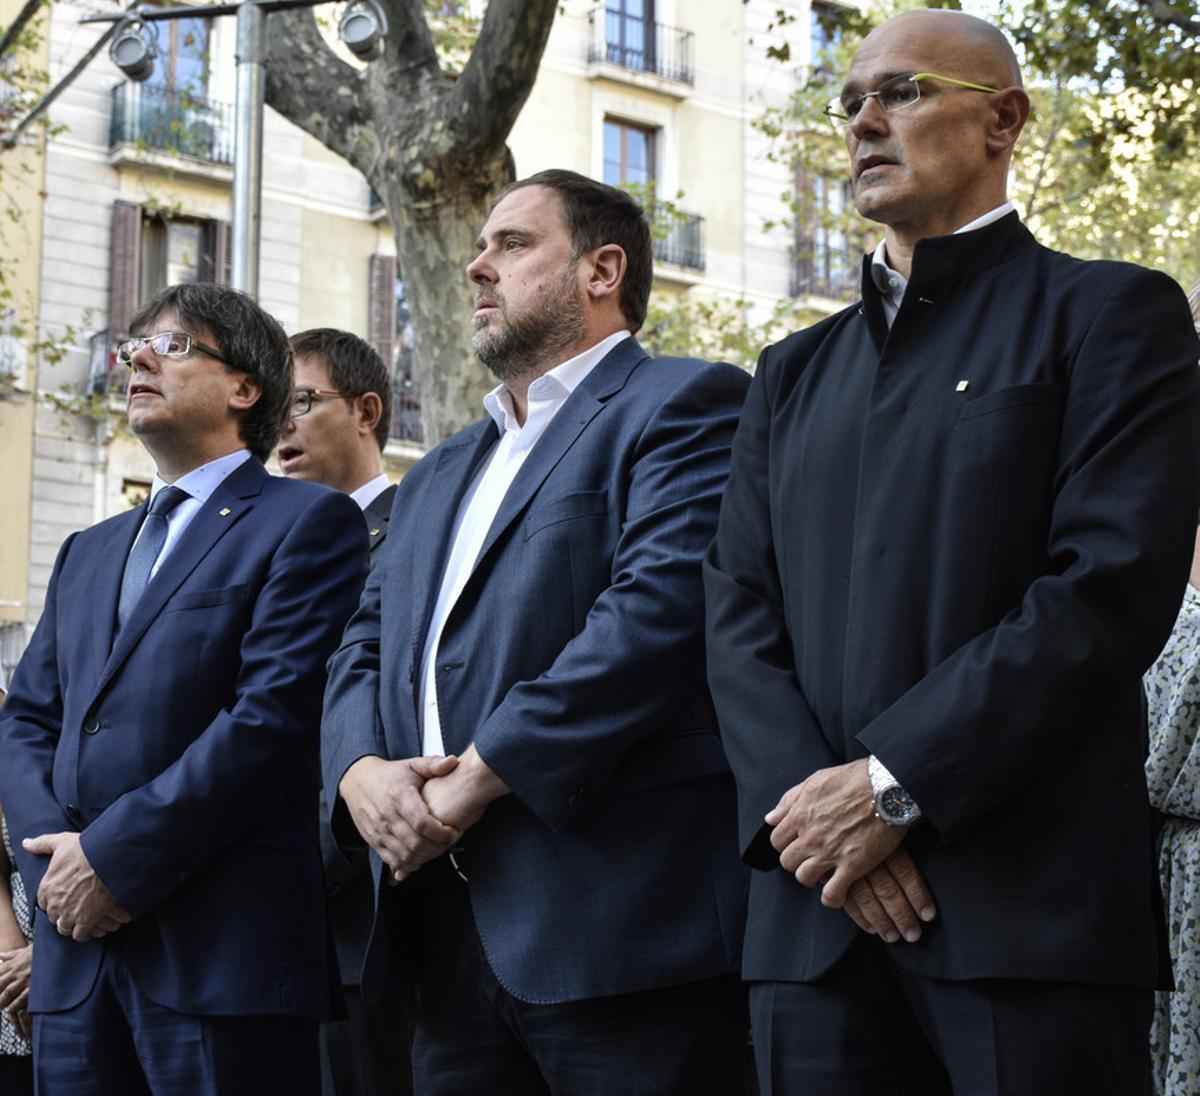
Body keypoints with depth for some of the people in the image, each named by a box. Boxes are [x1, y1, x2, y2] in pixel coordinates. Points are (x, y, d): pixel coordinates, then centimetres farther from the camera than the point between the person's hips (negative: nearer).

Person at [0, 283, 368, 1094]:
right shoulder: (88, 553, 23)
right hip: (76, 950, 6)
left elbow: (273, 717, -12)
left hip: (224, 948, -6)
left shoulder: (308, 523, 0)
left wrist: (116, 856, -14)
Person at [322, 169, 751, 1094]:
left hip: (619, 923, -7)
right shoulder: (437, 478, 27)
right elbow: (365, 648, 20)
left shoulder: (684, 406, -1)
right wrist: (362, 770, -2)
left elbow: (660, 610, -15)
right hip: (452, 940, 8)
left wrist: (475, 779, -16)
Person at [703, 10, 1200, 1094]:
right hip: (816, 908, 5)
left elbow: (1112, 587, -10)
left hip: (1028, 912, -5)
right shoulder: (794, 374, 20)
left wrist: (895, 783, -14)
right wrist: (808, 804, -8)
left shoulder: (1108, 314, 3)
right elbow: (738, 611, 10)